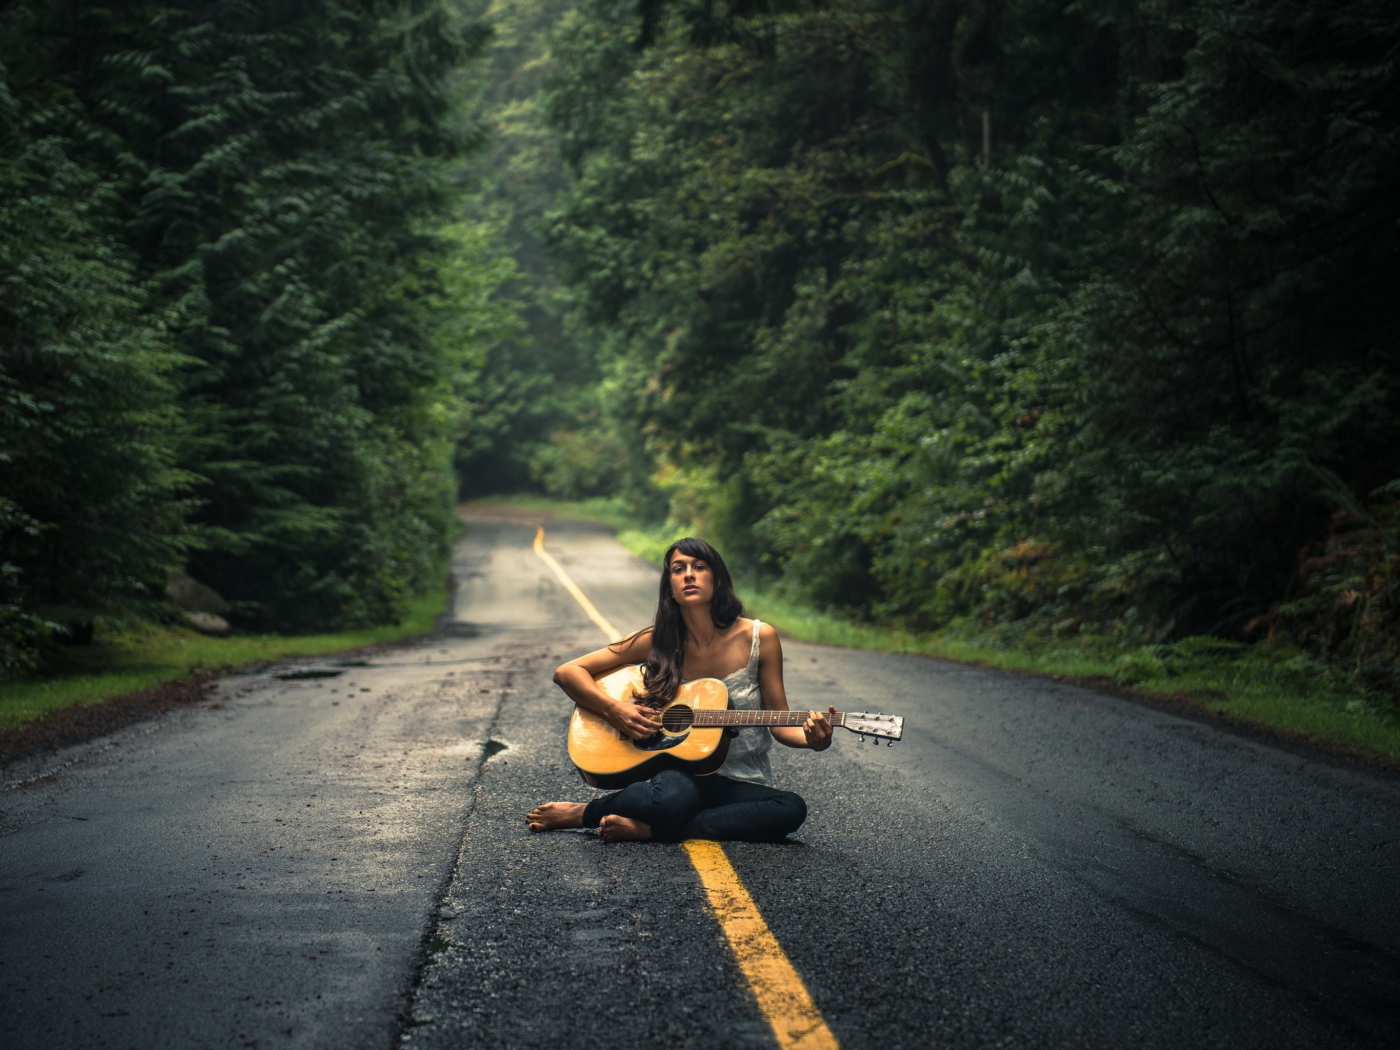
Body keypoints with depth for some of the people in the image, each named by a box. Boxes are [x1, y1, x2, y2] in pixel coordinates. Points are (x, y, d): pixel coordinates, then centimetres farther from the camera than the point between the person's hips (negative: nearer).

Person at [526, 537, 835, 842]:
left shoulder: (759, 638, -2)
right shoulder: (658, 641, -2)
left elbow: (779, 724, 3)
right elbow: (568, 673, 0)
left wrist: (813, 739, -19)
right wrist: (614, 710, -16)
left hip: (744, 783, 3)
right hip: (682, 773, -2)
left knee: (792, 809, -32)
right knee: (672, 796, -40)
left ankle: (647, 829, -22)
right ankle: (585, 812, -9)